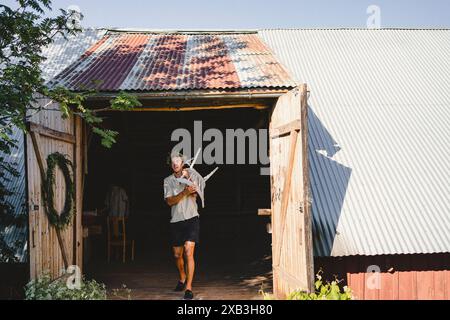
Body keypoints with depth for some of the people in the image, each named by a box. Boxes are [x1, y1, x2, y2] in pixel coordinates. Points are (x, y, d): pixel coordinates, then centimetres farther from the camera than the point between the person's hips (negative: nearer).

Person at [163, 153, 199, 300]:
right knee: (177, 255, 12)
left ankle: (188, 287, -11)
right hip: (176, 221, 3)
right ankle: (182, 278, 39)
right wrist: (185, 192, -21)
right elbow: (169, 201, -7)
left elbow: (195, 194, -14)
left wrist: (188, 178, -28)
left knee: (188, 252, -14)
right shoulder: (168, 181, 6)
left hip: (191, 218, -3)